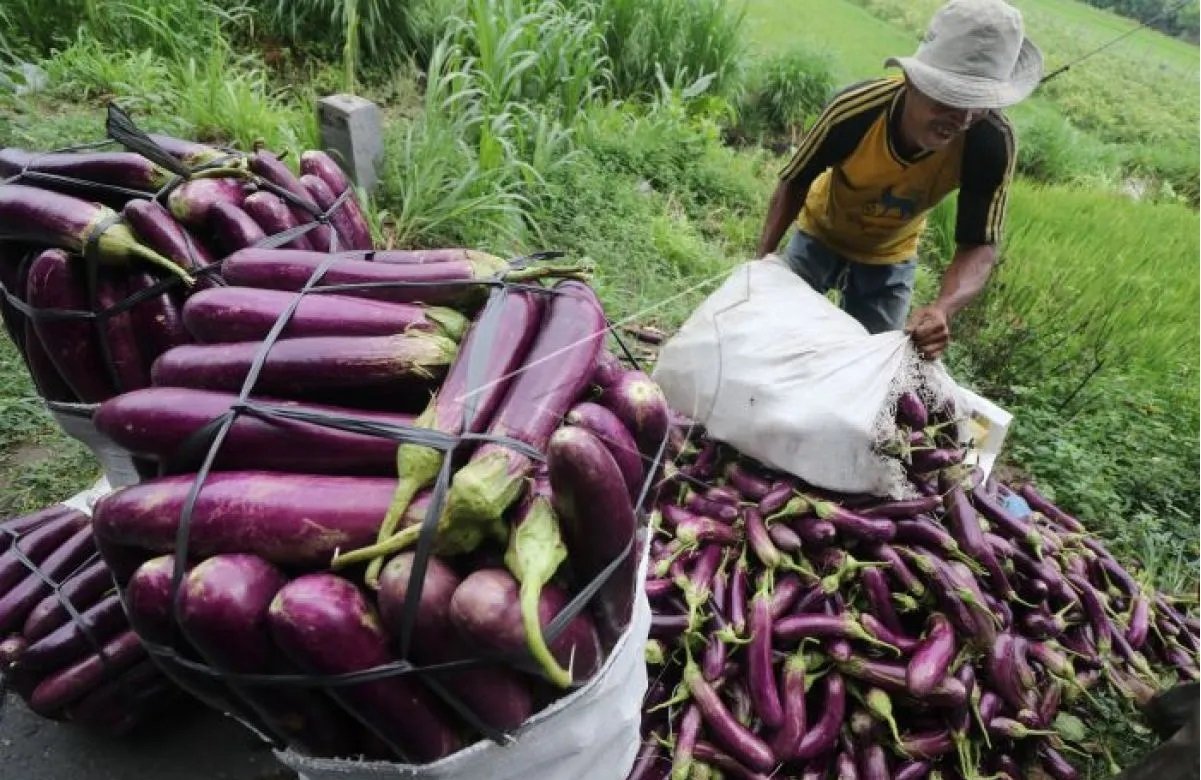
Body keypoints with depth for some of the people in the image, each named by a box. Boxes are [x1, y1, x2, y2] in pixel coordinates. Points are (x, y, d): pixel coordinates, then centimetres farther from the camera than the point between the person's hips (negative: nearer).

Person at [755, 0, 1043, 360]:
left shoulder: (992, 143, -32)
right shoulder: (855, 110, -35)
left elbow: (979, 245, -28)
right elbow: (795, 182, -19)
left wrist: (943, 308, -48)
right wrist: (762, 260, -28)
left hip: (890, 256, 1)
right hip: (821, 233, -1)